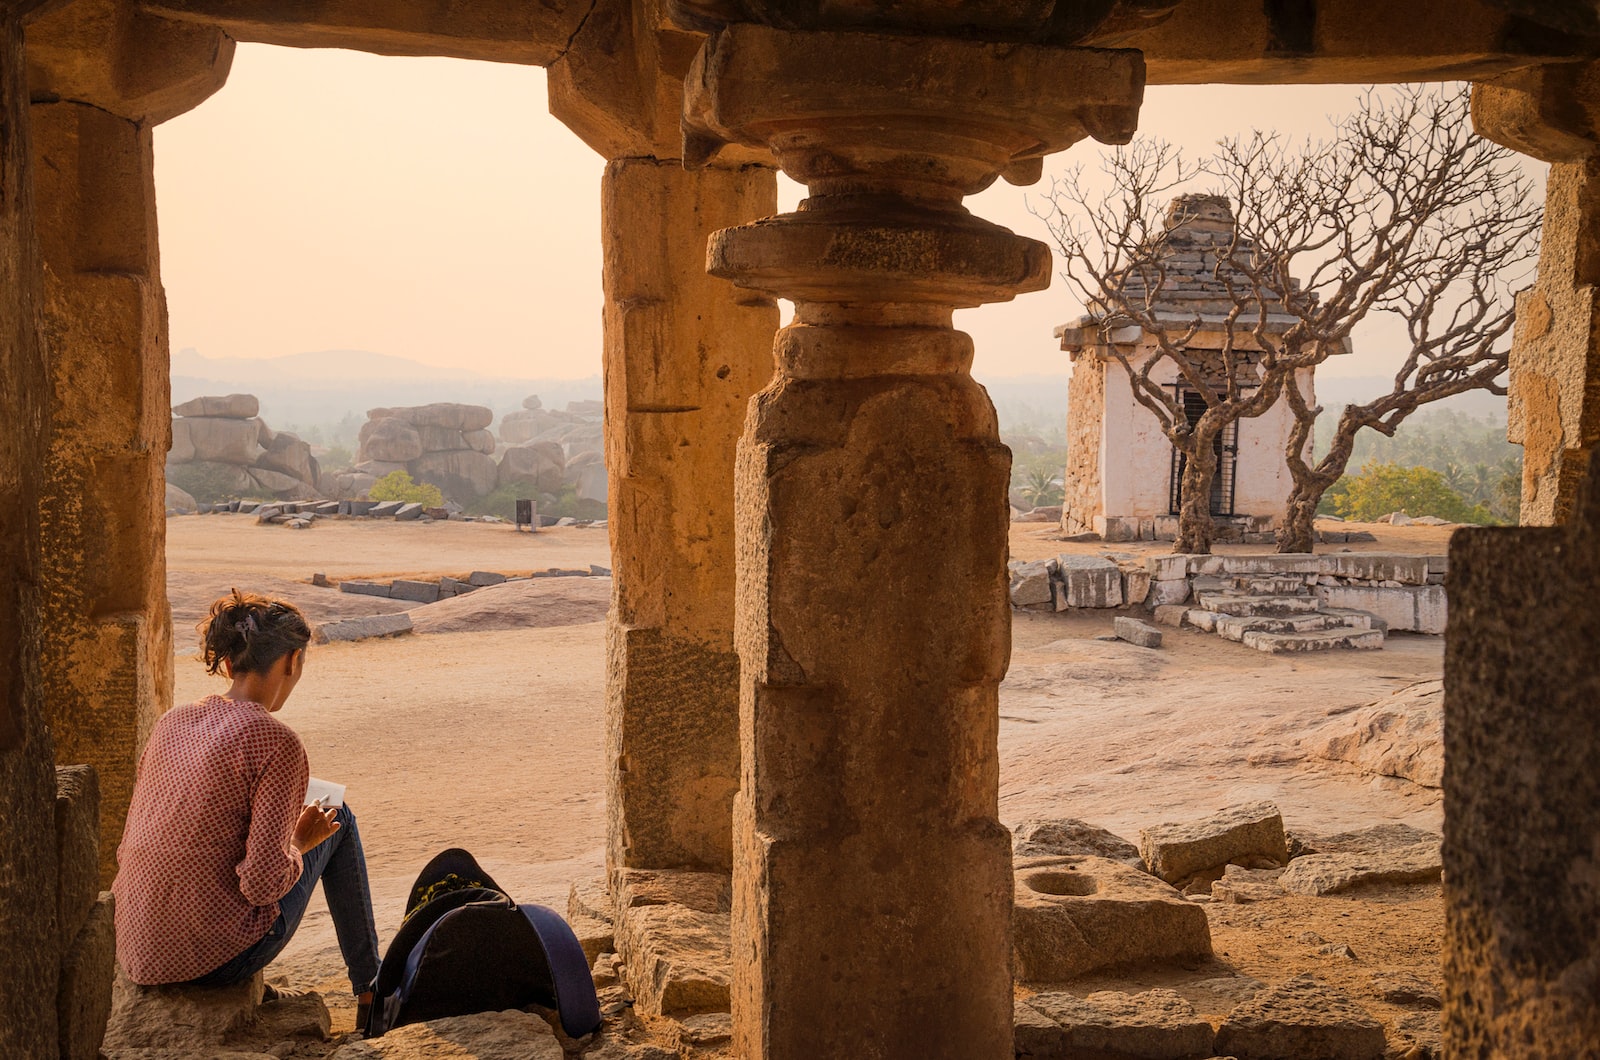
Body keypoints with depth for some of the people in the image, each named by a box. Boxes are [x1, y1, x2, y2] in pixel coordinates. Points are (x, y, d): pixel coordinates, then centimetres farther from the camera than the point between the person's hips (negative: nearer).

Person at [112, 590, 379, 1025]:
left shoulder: (171, 722, 4)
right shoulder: (276, 742, -16)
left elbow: (126, 848, 12)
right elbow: (263, 883, -20)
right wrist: (300, 844, 2)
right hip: (213, 961, -6)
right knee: (338, 820, 13)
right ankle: (370, 990, 25)